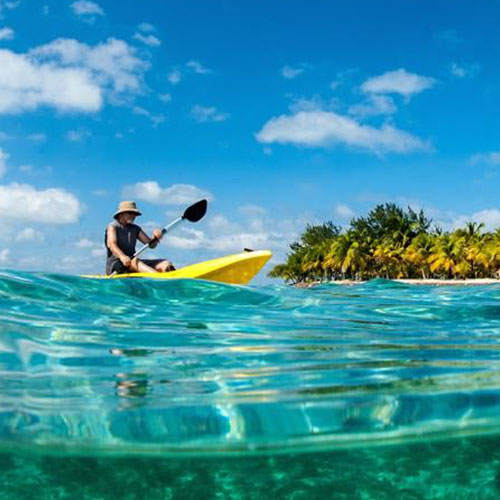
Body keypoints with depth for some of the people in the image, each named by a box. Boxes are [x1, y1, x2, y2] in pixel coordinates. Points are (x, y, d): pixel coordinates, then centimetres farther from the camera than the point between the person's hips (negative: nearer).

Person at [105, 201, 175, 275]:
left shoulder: (135, 229, 17)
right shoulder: (113, 227, 0)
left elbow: (151, 244, 7)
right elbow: (111, 244, -20)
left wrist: (155, 237, -17)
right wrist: (122, 256, -40)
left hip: (134, 262, 6)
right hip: (114, 264, -6)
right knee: (134, 261, -38)